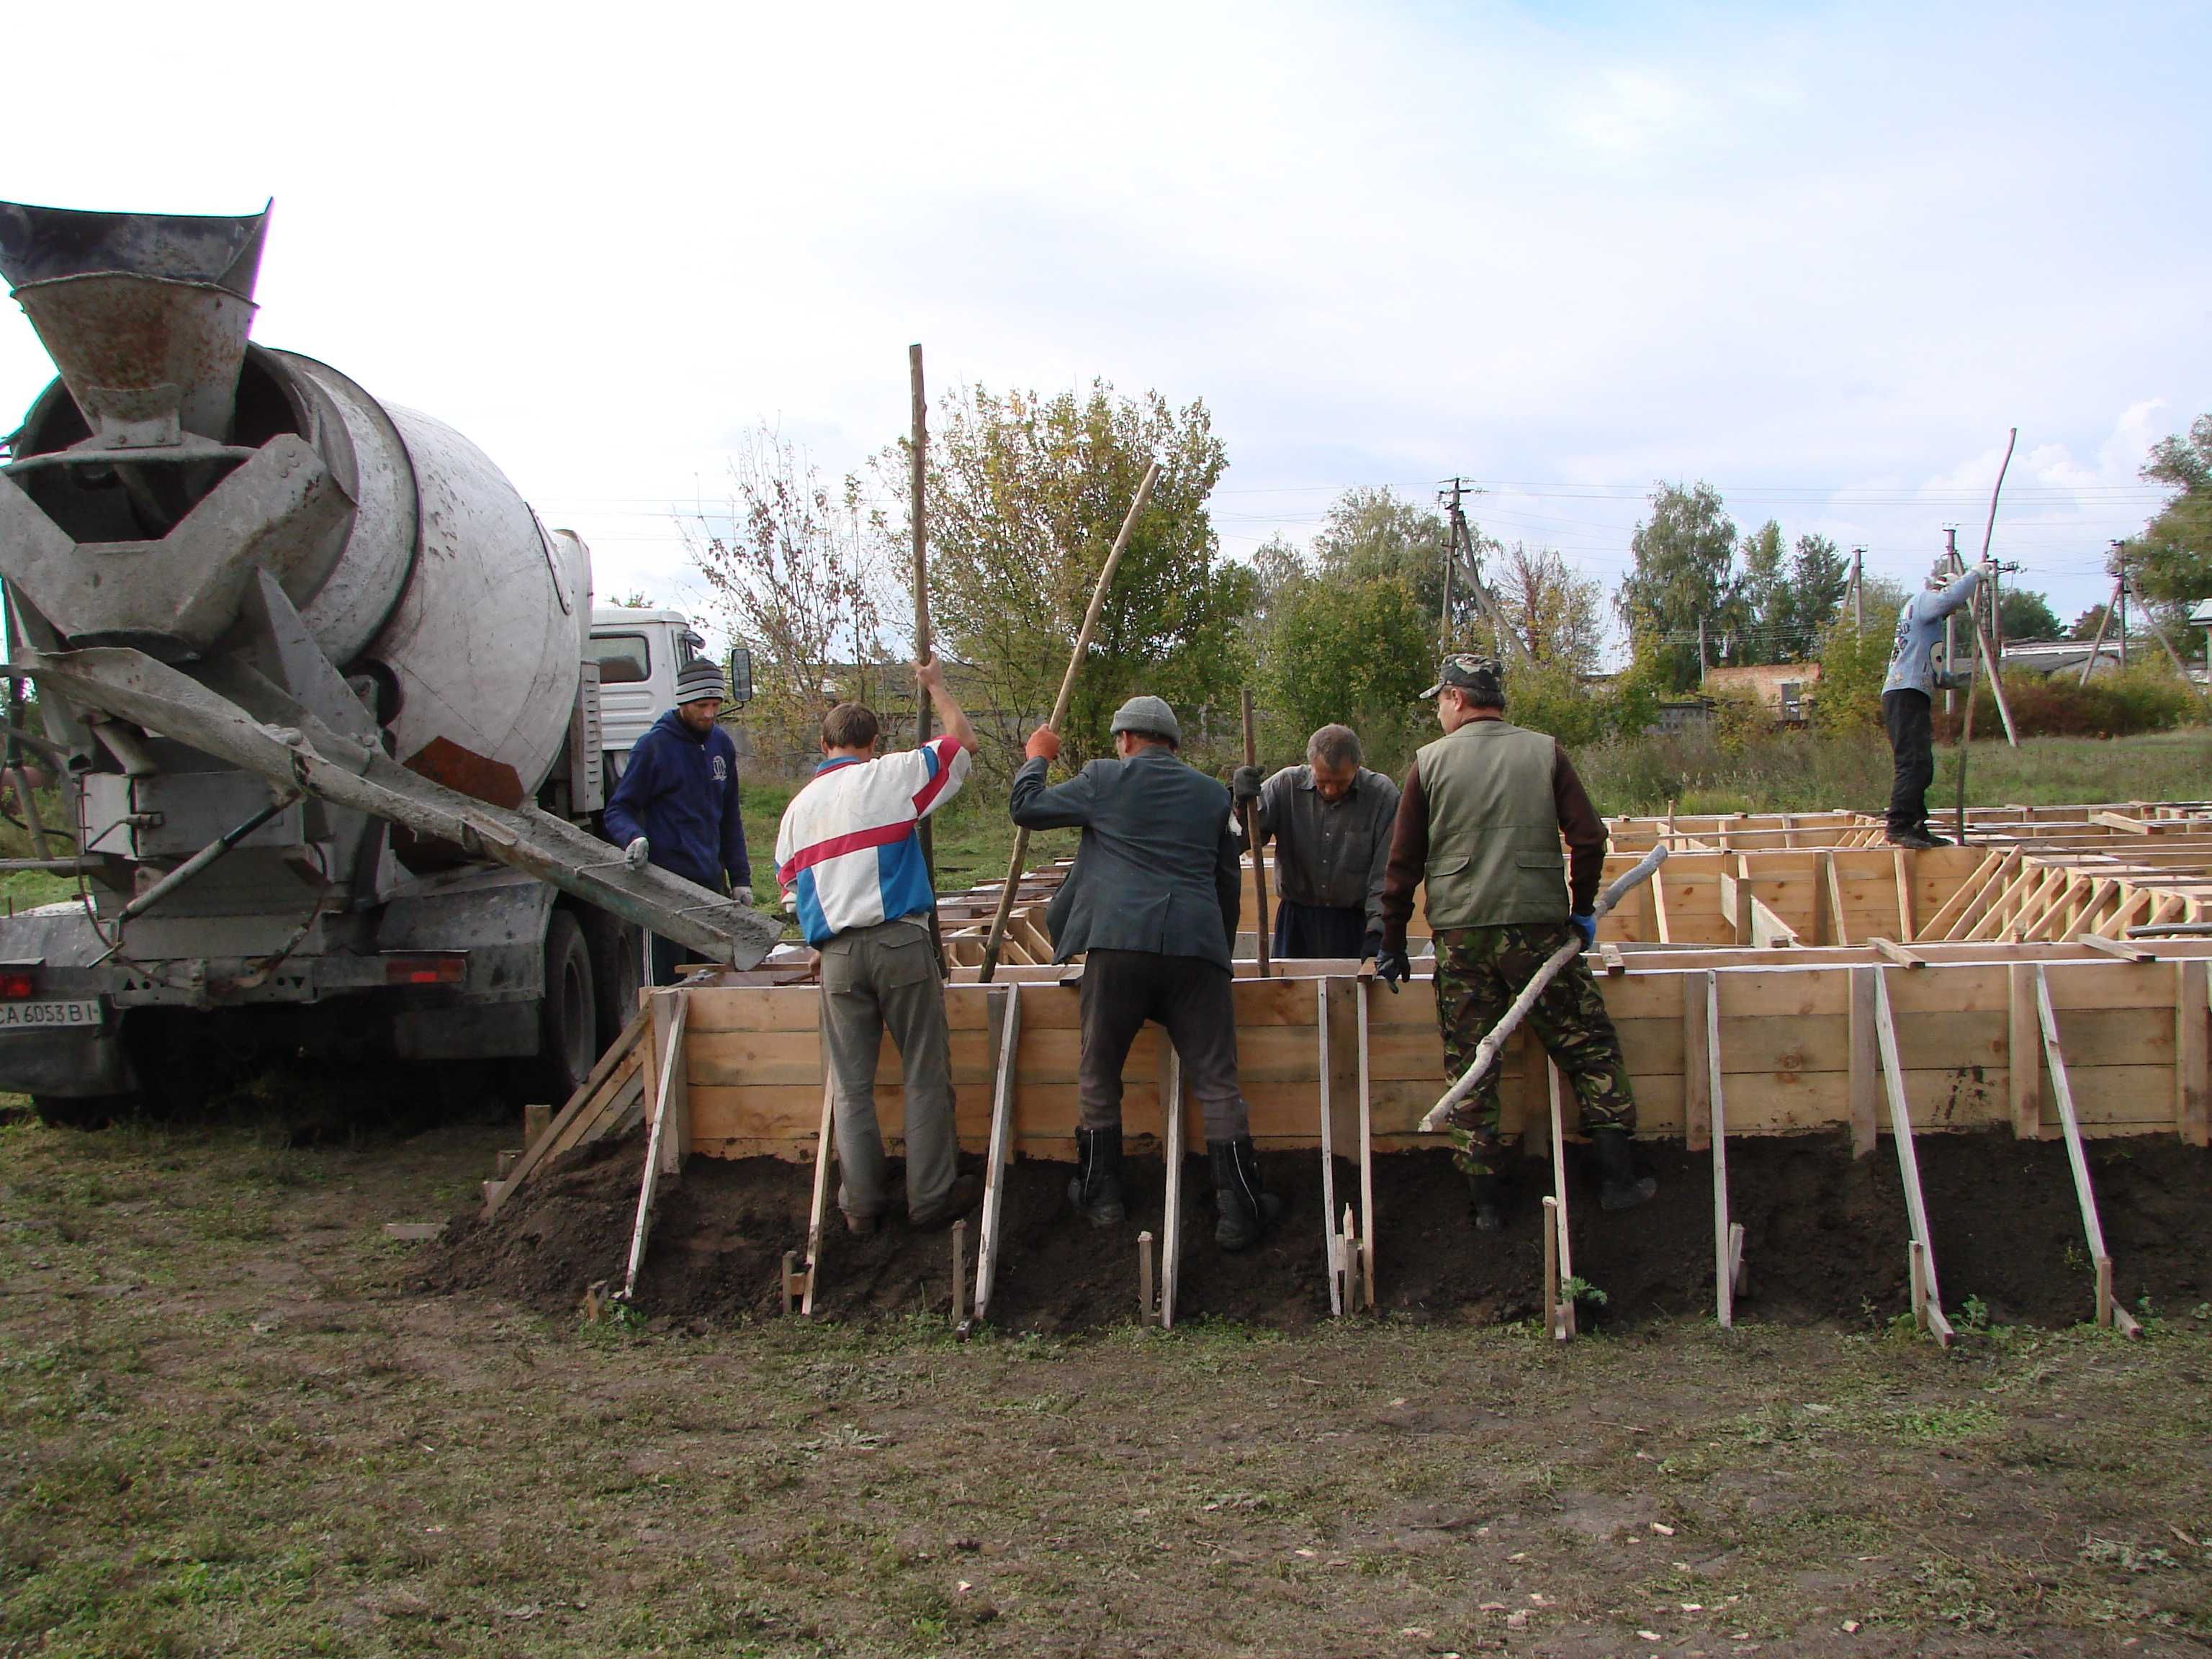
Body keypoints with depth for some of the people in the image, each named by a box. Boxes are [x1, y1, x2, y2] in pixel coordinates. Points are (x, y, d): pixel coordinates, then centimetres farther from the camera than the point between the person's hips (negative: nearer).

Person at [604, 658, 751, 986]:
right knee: (662, 983, -5)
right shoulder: (655, 744, -6)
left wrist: (740, 878, 14)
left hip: (711, 880, 6)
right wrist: (633, 837, -25)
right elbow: (619, 810, -4)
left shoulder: (722, 744, 12)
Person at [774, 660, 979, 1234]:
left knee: (852, 1085, 9)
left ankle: (861, 1204, 11)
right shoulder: (889, 777, 0)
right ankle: (932, 1197, 8)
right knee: (926, 1077, 4)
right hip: (900, 942, -4)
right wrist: (935, 686, 21)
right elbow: (965, 741, 8)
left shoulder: (799, 806, 14)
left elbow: (789, 887, 18)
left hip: (836, 954, 4)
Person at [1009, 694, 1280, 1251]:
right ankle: (1240, 1210, 2)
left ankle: (1101, 1196, 21)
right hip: (1196, 947, 2)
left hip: (1118, 941, -2)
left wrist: (1036, 758, 33)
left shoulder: (1104, 779, 7)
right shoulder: (1212, 794, 18)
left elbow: (1025, 807, 15)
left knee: (1099, 1076, 13)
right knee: (1216, 1083, 3)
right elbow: (1228, 879, 25)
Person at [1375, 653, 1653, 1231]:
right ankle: (1618, 1174, 10)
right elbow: (1588, 837, -1)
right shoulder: (1544, 753, 3)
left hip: (1459, 934, 0)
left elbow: (1403, 863, 3)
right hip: (1537, 925, 0)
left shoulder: (1430, 763, 2)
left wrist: (1393, 943, 10)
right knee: (1589, 1044, 11)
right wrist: (1582, 908, 14)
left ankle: (1486, 1200, 8)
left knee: (1471, 1064, 7)